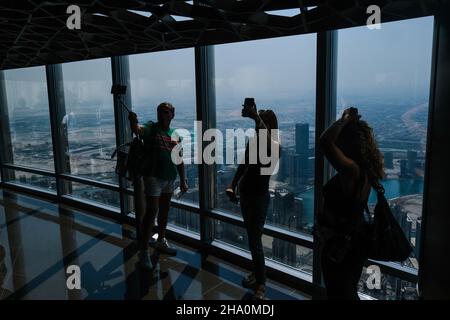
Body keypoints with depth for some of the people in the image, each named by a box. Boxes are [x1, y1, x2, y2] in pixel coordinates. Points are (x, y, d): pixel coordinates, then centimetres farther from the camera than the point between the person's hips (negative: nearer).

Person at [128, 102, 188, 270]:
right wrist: (133, 121, -52)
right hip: (153, 176, -6)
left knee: (164, 210, 18)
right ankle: (144, 251, 1)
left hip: (170, 177, 6)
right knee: (151, 211, -9)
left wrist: (183, 180, 11)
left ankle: (161, 241, 36)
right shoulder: (151, 128, -6)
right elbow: (138, 129, -30)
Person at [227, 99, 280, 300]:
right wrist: (232, 186, 3)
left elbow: (267, 138, -39)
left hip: (259, 197, -7)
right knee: (252, 238, 17)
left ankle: (261, 284, 11)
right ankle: (257, 273, 33)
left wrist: (256, 117, -50)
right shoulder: (253, 141, 5)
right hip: (245, 193, 7)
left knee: (255, 241, -3)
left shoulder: (274, 145, -13)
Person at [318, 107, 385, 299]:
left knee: (339, 295, 10)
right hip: (355, 240, 9)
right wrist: (351, 122, 7)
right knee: (349, 292, 27)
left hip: (339, 245, -9)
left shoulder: (351, 169, -28)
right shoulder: (365, 168, -1)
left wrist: (345, 119, -26)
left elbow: (326, 141, -41)